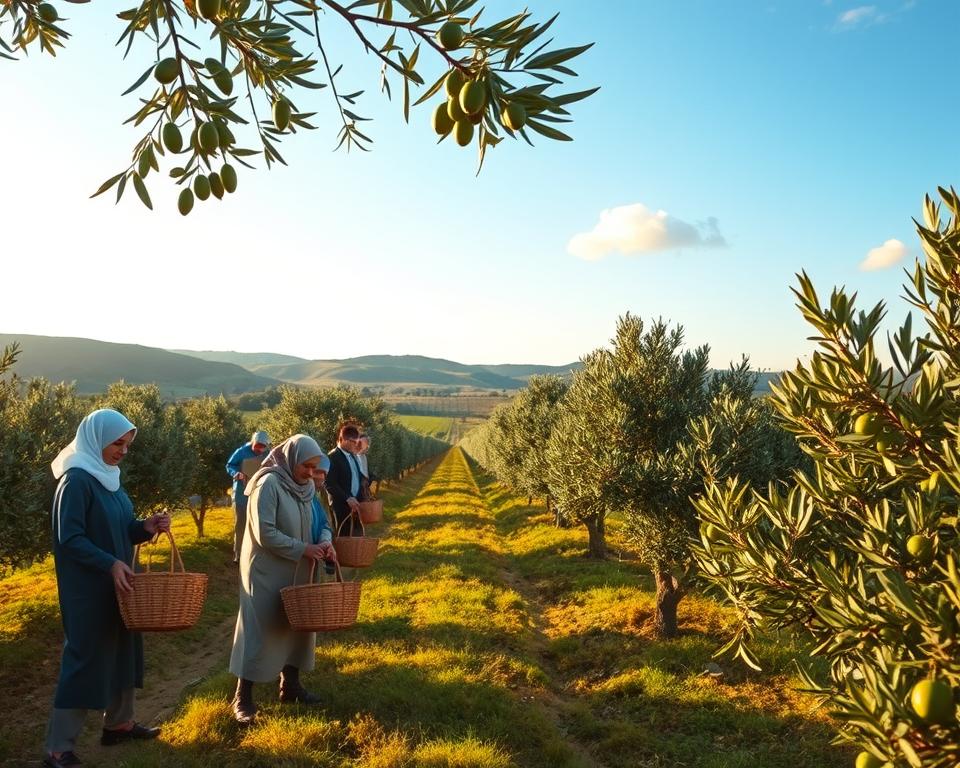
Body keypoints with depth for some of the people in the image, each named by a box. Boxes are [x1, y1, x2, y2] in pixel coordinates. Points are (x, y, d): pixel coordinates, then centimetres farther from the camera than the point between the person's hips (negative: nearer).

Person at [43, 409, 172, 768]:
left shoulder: (108, 476, 9)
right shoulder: (77, 480, -18)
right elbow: (70, 538, -21)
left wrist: (146, 527, -6)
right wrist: (110, 564, -29)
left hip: (117, 583, 9)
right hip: (88, 589, -9)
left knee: (122, 651, 17)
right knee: (85, 659, -2)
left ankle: (118, 724, 32)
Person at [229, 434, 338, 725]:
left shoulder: (307, 487, 2)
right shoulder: (268, 484, -20)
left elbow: (317, 523, 12)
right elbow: (265, 534, -24)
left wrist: (325, 542, -9)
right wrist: (303, 549, -20)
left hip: (296, 571, 8)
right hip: (266, 571, -8)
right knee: (259, 630, -1)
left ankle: (290, 684, 29)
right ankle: (243, 697, 10)